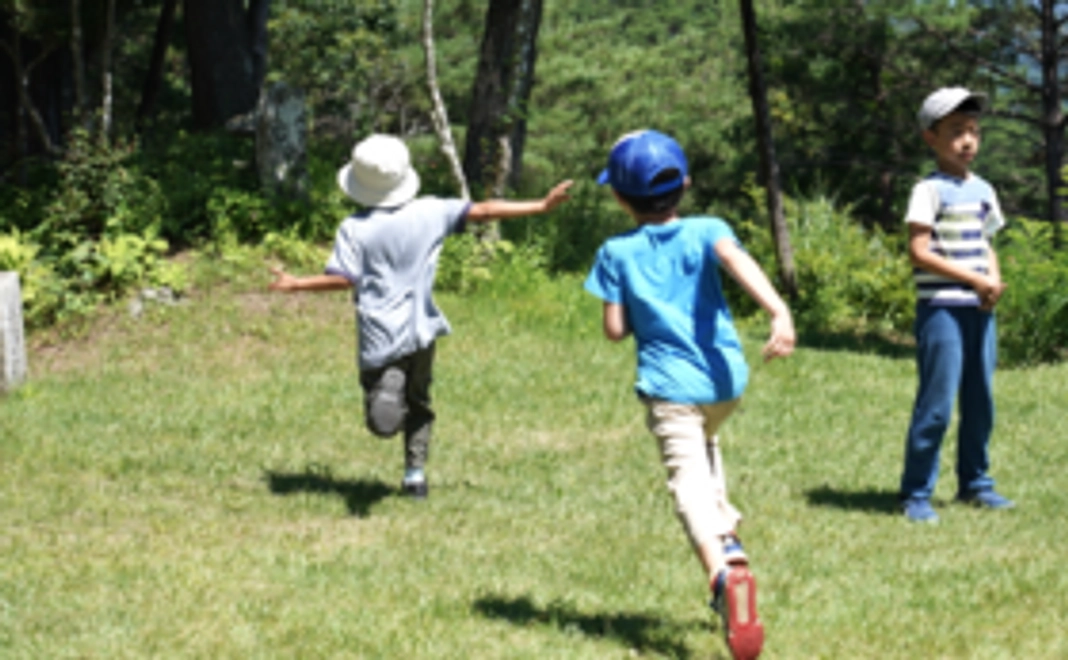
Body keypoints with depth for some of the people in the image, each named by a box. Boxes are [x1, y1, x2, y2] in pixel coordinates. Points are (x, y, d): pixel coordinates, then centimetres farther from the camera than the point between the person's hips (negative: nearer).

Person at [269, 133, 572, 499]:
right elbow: (482, 211, 2)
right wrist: (541, 206, 9)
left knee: (381, 422, -1)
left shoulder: (354, 229, -8)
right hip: (421, 331, 3)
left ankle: (388, 388, -33)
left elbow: (342, 279, -12)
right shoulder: (429, 213, -1)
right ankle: (416, 473, 20)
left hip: (380, 338, -3)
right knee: (418, 403, 24)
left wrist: (295, 284, 2)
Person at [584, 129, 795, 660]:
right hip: (724, 379, 4)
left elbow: (615, 329, -1)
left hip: (669, 385, -4)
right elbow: (738, 262, -17)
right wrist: (778, 312, -33)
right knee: (705, 443, 36)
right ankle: (726, 532, 24)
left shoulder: (617, 253, 3)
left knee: (689, 482, -17)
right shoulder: (706, 232, 4)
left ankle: (722, 569, -45)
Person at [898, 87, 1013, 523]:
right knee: (937, 404, -8)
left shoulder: (983, 191, 13)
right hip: (941, 308, -7)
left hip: (979, 309, 7)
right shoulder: (930, 191, -8)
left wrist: (994, 281, -2)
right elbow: (919, 253, -14)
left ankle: (974, 483, 24)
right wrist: (974, 279, -16)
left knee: (980, 401, 12)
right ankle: (915, 494, -2)